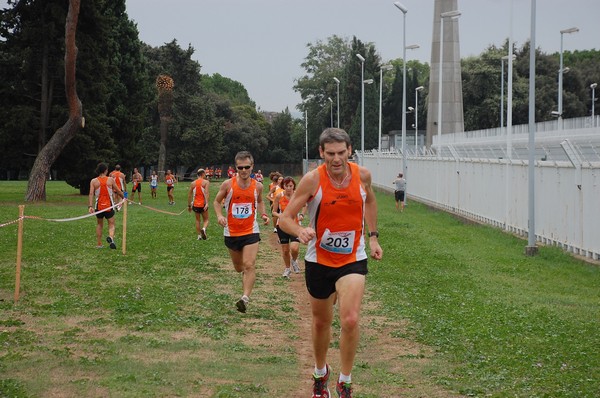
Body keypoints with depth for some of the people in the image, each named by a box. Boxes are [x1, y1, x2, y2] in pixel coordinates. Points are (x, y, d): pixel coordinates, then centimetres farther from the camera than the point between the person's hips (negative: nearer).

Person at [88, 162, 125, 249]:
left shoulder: (93, 181, -1)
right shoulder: (111, 179, -2)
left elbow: (91, 194, -11)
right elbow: (118, 191, 5)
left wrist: (90, 206, -16)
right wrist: (124, 197, 23)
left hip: (99, 206, 2)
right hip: (109, 206, -2)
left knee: (99, 224, 22)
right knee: (111, 225, 4)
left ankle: (99, 244, 22)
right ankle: (111, 237, -29)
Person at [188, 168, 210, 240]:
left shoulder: (193, 183, 8)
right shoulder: (206, 182, -5)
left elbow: (189, 195, 9)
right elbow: (206, 193, -18)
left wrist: (189, 205, 17)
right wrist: (207, 203, -26)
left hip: (195, 204, 3)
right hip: (203, 204, -3)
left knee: (197, 220, 17)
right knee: (205, 220, 10)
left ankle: (199, 236, 13)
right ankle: (203, 229, -21)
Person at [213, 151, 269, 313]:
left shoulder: (257, 186, -2)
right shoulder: (228, 184, -7)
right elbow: (217, 201, 5)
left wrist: (263, 214, 0)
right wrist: (219, 215, -14)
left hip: (251, 231, -1)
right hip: (231, 232, 1)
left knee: (249, 265, -17)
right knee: (239, 268, 16)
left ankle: (245, 298, -22)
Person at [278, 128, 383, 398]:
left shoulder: (362, 175, -8)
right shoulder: (312, 180, -17)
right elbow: (284, 218, -17)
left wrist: (373, 236, 13)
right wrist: (300, 232, -38)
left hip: (353, 259, 0)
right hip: (319, 261, 0)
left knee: (350, 320, -19)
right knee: (321, 322, 16)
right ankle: (320, 373, 43)